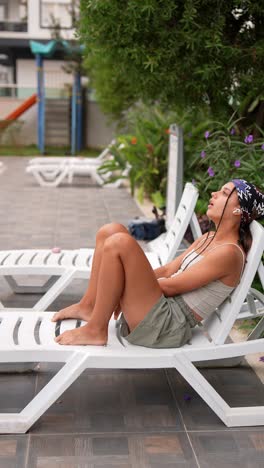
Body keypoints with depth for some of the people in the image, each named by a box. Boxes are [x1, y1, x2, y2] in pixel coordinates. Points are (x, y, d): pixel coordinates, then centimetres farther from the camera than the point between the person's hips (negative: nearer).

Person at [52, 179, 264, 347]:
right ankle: (88, 305, 4)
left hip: (167, 326, -9)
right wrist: (123, 288, 6)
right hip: (163, 306, 9)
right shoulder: (209, 238, 16)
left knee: (119, 243, -26)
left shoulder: (229, 252, -13)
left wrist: (120, 288, -4)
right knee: (111, 231, 1)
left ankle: (95, 330, -16)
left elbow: (172, 286, -14)